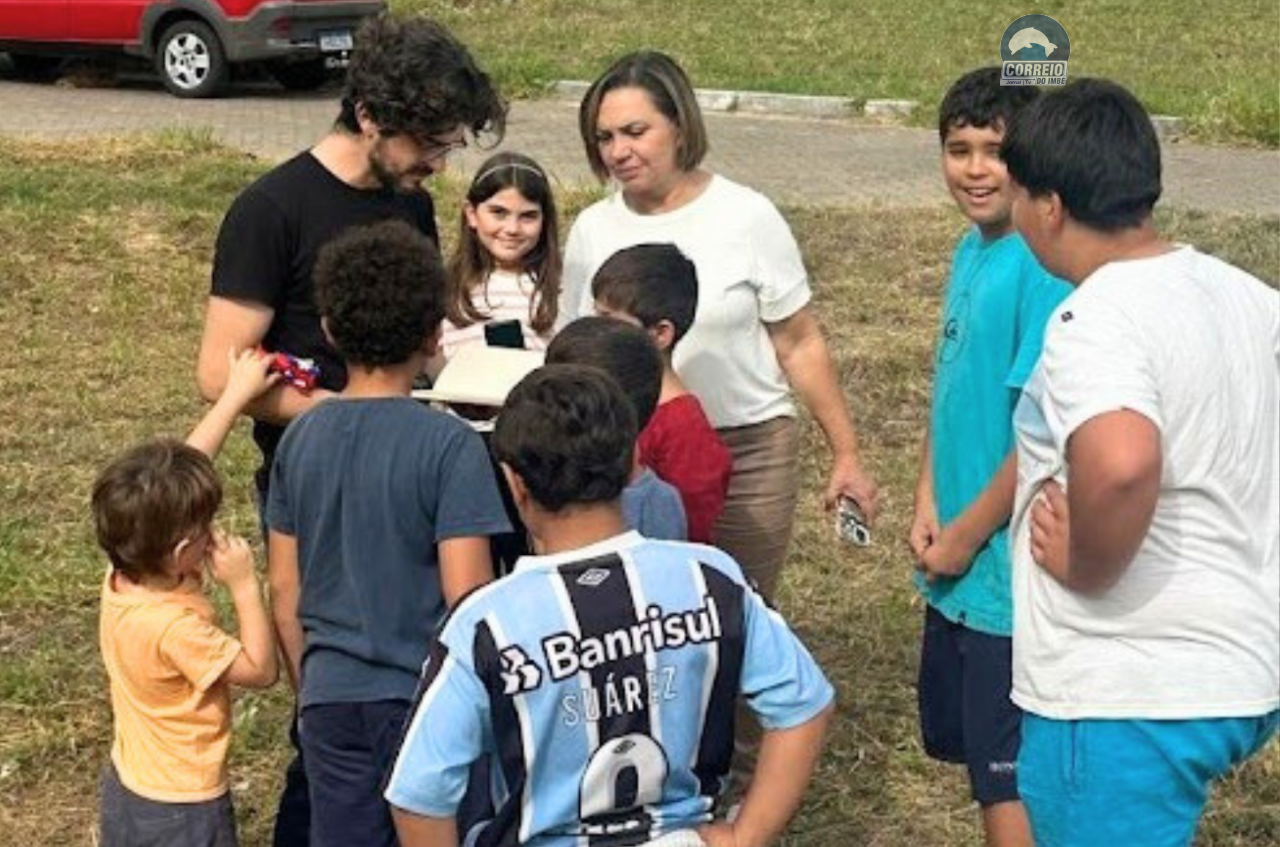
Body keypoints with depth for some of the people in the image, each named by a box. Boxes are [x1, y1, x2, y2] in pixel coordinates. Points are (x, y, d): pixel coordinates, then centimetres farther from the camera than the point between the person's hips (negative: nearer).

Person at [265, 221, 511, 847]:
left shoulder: (301, 438, 1)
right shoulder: (449, 445, -14)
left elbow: (284, 589, 7)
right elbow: (467, 595, -16)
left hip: (329, 699, 5)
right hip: (422, 699, -4)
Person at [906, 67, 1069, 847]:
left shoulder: (1046, 268, -21)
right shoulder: (973, 249, 7)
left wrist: (965, 536, -12)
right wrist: (928, 506, 3)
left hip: (1012, 569, -9)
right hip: (958, 562, 9)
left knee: (1010, 774, 3)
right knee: (958, 736, 23)